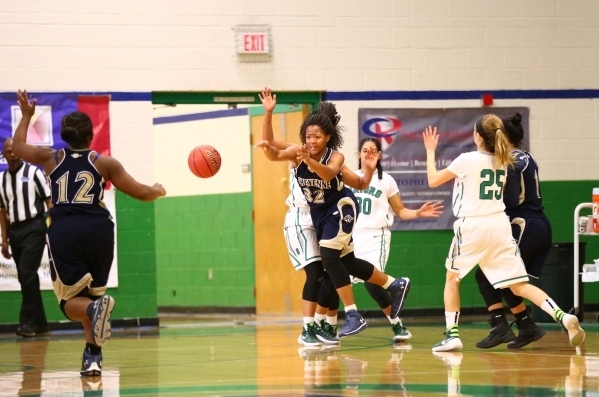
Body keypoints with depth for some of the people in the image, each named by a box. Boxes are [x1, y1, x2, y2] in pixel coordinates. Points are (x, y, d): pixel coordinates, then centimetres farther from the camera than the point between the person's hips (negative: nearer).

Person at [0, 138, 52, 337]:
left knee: (27, 274, -15)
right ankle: (39, 323, 13)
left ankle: (28, 321, -12)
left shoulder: (34, 173, -4)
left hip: (34, 228, -6)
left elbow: (49, 202, -4)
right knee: (25, 277, 7)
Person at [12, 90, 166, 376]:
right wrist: (157, 191, 34)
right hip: (98, 229, 1)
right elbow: (141, 193, 12)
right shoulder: (103, 162, 10)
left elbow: (18, 146, 34)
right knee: (92, 294, 19)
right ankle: (93, 357, 9)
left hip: (63, 231, -1)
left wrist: (26, 115, 48)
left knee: (70, 301, 3)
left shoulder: (51, 158, 15)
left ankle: (95, 308, -33)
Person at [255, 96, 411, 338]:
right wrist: (266, 147, -54)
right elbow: (275, 156, -31)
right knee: (346, 263, 14)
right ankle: (395, 285, 35)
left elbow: (329, 174, -46)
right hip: (318, 212, 6)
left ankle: (353, 316, -16)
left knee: (328, 257, -22)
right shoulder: (298, 153, -15)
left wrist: (309, 161, -64)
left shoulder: (336, 157, -24)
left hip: (339, 209, -6)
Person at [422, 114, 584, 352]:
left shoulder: (467, 160, -8)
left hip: (473, 225, -4)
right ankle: (562, 316, -19)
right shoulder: (503, 161, 10)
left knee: (452, 278, 17)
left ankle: (452, 334, 7)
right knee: (518, 285, 1)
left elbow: (433, 180, 0)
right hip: (500, 224, 5)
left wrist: (430, 151, 13)